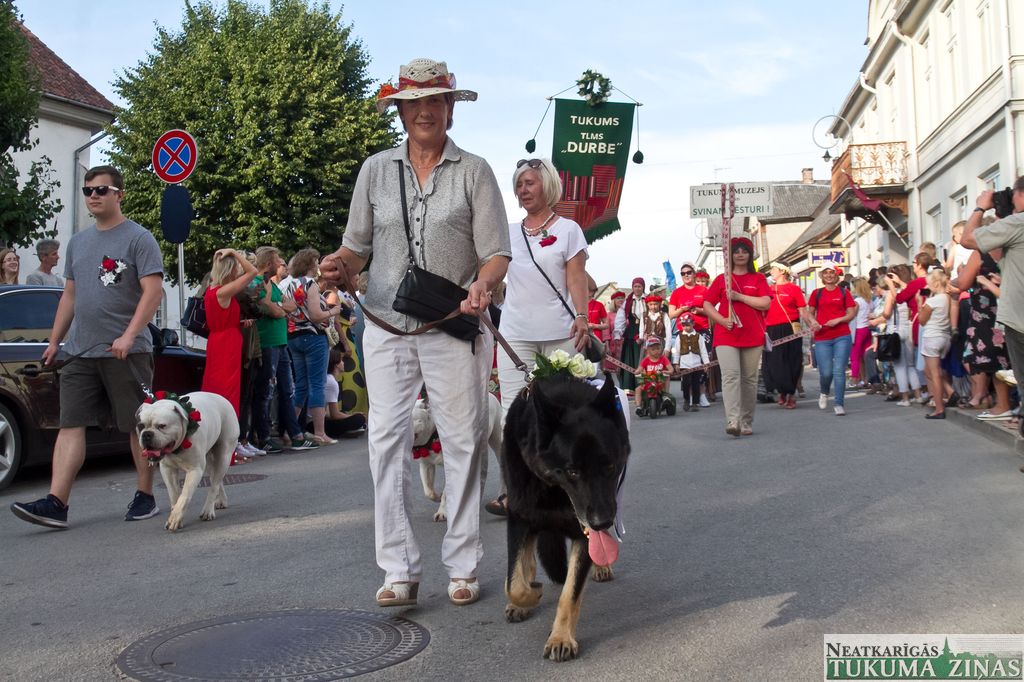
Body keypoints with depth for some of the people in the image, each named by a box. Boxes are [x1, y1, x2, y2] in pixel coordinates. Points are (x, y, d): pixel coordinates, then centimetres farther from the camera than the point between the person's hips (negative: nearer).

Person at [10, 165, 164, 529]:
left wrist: (128, 336, -22)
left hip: (126, 351, -6)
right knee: (70, 424, -1)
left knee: (138, 426, 2)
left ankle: (145, 497, 13)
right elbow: (70, 295, 21)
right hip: (80, 352, 6)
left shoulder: (139, 238, -4)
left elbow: (153, 291, -13)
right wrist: (54, 341, 17)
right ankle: (56, 503, -3)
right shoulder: (78, 241, 16)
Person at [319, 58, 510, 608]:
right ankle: (399, 569, 5)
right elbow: (357, 248, 13)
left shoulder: (473, 171, 5)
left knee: (463, 442, 1)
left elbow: (496, 253, 0)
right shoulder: (375, 170, 12)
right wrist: (341, 265, -10)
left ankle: (462, 566, 11)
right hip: (386, 326, 2)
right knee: (386, 441, -3)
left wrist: (484, 283, -21)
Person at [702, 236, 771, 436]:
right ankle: (733, 421, -24)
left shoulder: (758, 279, 10)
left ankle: (747, 423, 14)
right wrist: (722, 320, -9)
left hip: (753, 336, 1)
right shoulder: (722, 279, 10)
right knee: (731, 375, -16)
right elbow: (707, 305, 8)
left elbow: (765, 303, -4)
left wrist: (739, 296, -11)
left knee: (749, 379, 5)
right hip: (726, 336, -1)